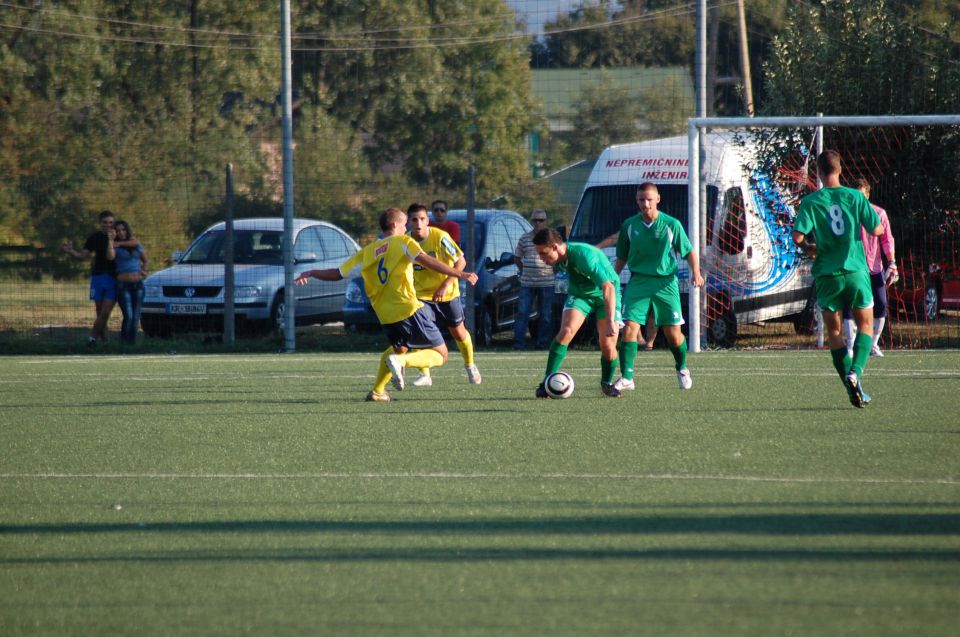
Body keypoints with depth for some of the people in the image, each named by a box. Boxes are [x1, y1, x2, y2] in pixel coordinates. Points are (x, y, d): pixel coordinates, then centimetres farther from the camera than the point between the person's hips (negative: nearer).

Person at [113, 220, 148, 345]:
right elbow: (111, 256, -20)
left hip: (138, 284, 4)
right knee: (128, 316, -15)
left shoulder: (137, 245, 13)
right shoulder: (116, 247, 1)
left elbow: (145, 260, 27)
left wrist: (144, 270, 9)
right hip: (123, 284, -4)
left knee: (136, 316, 3)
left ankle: (132, 341, 11)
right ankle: (123, 342, -3)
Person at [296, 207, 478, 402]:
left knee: (399, 348, 34)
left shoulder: (366, 252, 11)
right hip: (410, 311, -6)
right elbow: (427, 261, -16)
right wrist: (459, 274, -18)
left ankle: (377, 391, 20)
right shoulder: (402, 242, -2)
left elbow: (338, 273, 11)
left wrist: (311, 273, 26)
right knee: (440, 355, 3)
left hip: (386, 318, 6)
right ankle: (401, 361, -22)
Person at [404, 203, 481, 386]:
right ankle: (425, 375, -4)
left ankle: (470, 366, 38)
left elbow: (461, 262, -18)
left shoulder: (440, 237, -23)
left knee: (458, 333, 12)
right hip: (422, 294, 2)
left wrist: (445, 285, -24)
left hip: (447, 292, -2)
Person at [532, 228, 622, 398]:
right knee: (566, 331, -18)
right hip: (579, 293, 4)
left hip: (604, 295, -4)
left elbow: (608, 287, -42)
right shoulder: (560, 259, -14)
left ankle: (607, 383, 17)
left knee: (608, 345, -11)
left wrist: (610, 322, -48)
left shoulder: (584, 256, -36)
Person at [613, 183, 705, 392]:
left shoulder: (672, 225, -1)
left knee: (673, 333, 1)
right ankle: (626, 378, -10)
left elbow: (689, 251, 7)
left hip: (665, 282, -1)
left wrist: (695, 272, -9)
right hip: (638, 281, 1)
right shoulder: (629, 225, 5)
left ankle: (682, 368, 30)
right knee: (629, 328, -14)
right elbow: (622, 258, 15)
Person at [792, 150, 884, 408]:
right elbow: (877, 230, -2)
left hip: (826, 273, 0)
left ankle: (852, 387, 3)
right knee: (865, 324, 12)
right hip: (855, 270, 0)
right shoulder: (855, 197, -2)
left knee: (834, 329, 12)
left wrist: (808, 247, 8)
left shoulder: (811, 202, -4)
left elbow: (798, 236, -12)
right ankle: (855, 372, -13)